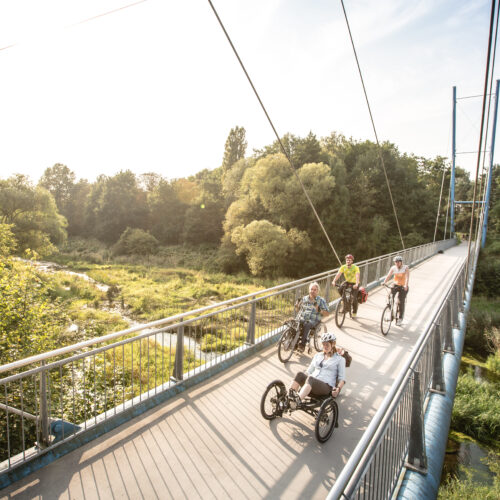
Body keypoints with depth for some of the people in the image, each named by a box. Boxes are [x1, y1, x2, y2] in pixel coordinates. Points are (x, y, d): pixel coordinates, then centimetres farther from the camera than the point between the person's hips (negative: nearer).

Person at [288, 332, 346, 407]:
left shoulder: (340, 359, 15)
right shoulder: (317, 355, 26)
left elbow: (342, 378, 8)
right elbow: (309, 371, 25)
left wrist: (338, 388, -11)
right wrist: (301, 380, 9)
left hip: (326, 386, -4)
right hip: (311, 384, 4)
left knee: (310, 378, -38)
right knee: (300, 374, -31)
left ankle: (298, 400, -62)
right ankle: (288, 396, -46)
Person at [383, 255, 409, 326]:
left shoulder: (406, 268, -13)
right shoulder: (393, 268, -5)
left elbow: (407, 277, -25)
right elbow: (388, 276, -16)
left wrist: (406, 285, -42)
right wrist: (384, 282, -35)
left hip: (403, 287, -2)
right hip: (395, 285, 2)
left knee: (401, 303, -2)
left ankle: (400, 319, 12)